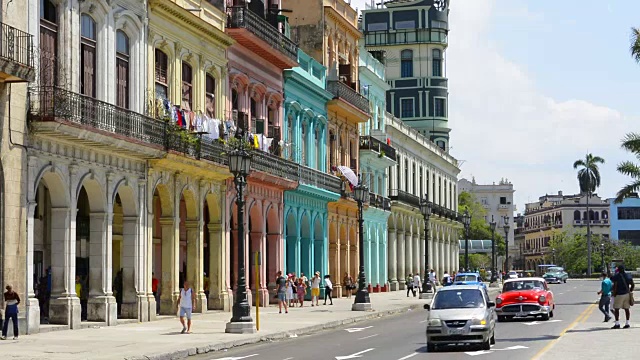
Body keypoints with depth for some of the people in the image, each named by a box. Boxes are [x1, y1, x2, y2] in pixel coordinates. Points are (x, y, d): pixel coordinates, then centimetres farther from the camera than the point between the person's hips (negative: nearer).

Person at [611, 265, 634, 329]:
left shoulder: (616, 276, -8)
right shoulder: (628, 276, 8)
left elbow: (615, 286, -14)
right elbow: (633, 285, 9)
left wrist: (614, 294, -4)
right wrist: (629, 292, 16)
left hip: (619, 295, -5)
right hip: (627, 294, 5)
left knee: (616, 309, -1)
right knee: (626, 309, 8)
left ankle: (617, 324, -6)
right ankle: (627, 323, 8)